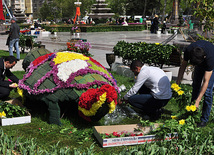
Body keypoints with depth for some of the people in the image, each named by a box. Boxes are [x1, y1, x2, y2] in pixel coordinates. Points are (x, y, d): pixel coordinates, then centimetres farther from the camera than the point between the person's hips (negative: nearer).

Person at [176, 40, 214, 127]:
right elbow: (183, 65, -13)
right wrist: (177, 82, -16)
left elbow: (206, 81, -39)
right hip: (200, 62, 5)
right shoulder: (188, 51, -34)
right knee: (195, 86, 5)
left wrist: (198, 100, -41)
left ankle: (204, 120, -4)